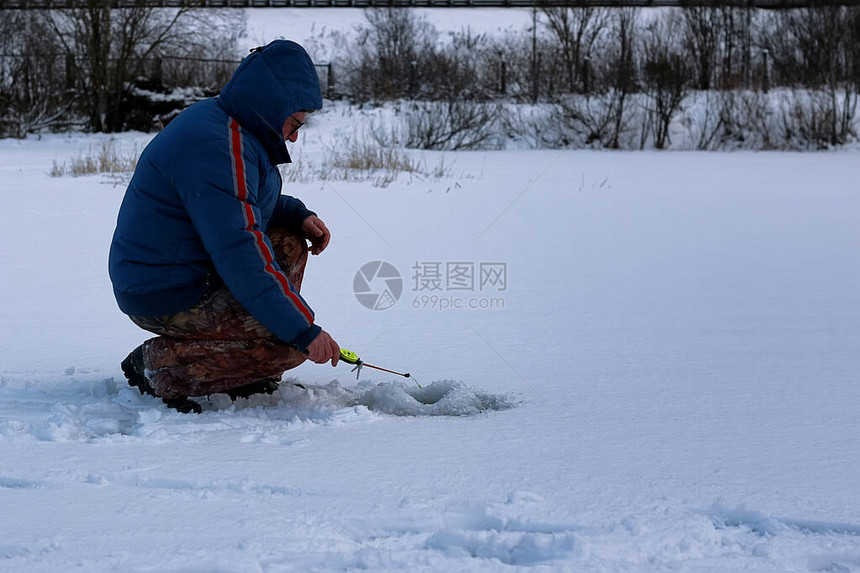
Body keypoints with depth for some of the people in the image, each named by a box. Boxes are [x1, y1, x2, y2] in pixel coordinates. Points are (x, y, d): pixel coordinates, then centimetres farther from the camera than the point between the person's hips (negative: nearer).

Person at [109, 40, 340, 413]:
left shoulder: (217, 121, 9)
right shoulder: (216, 149, -24)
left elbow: (240, 204, 26)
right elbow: (241, 257, -29)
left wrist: (299, 216, 7)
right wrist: (304, 331, -28)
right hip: (166, 296, -11)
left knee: (289, 243, 16)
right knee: (291, 342, -17)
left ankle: (242, 373, 14)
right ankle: (162, 365, -7)